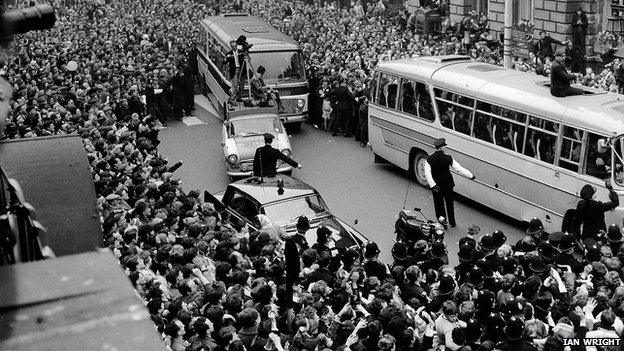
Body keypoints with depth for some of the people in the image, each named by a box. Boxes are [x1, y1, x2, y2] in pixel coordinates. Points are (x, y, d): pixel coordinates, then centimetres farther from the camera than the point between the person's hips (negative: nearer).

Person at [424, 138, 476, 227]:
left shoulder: (429, 159, -11)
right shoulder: (448, 158, -14)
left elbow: (427, 173, -15)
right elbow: (459, 169, -12)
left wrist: (433, 185, -15)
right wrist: (471, 176, -2)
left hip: (437, 186, 0)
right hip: (448, 185, 0)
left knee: (439, 205, 12)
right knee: (449, 204, 18)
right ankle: (452, 222, 29)